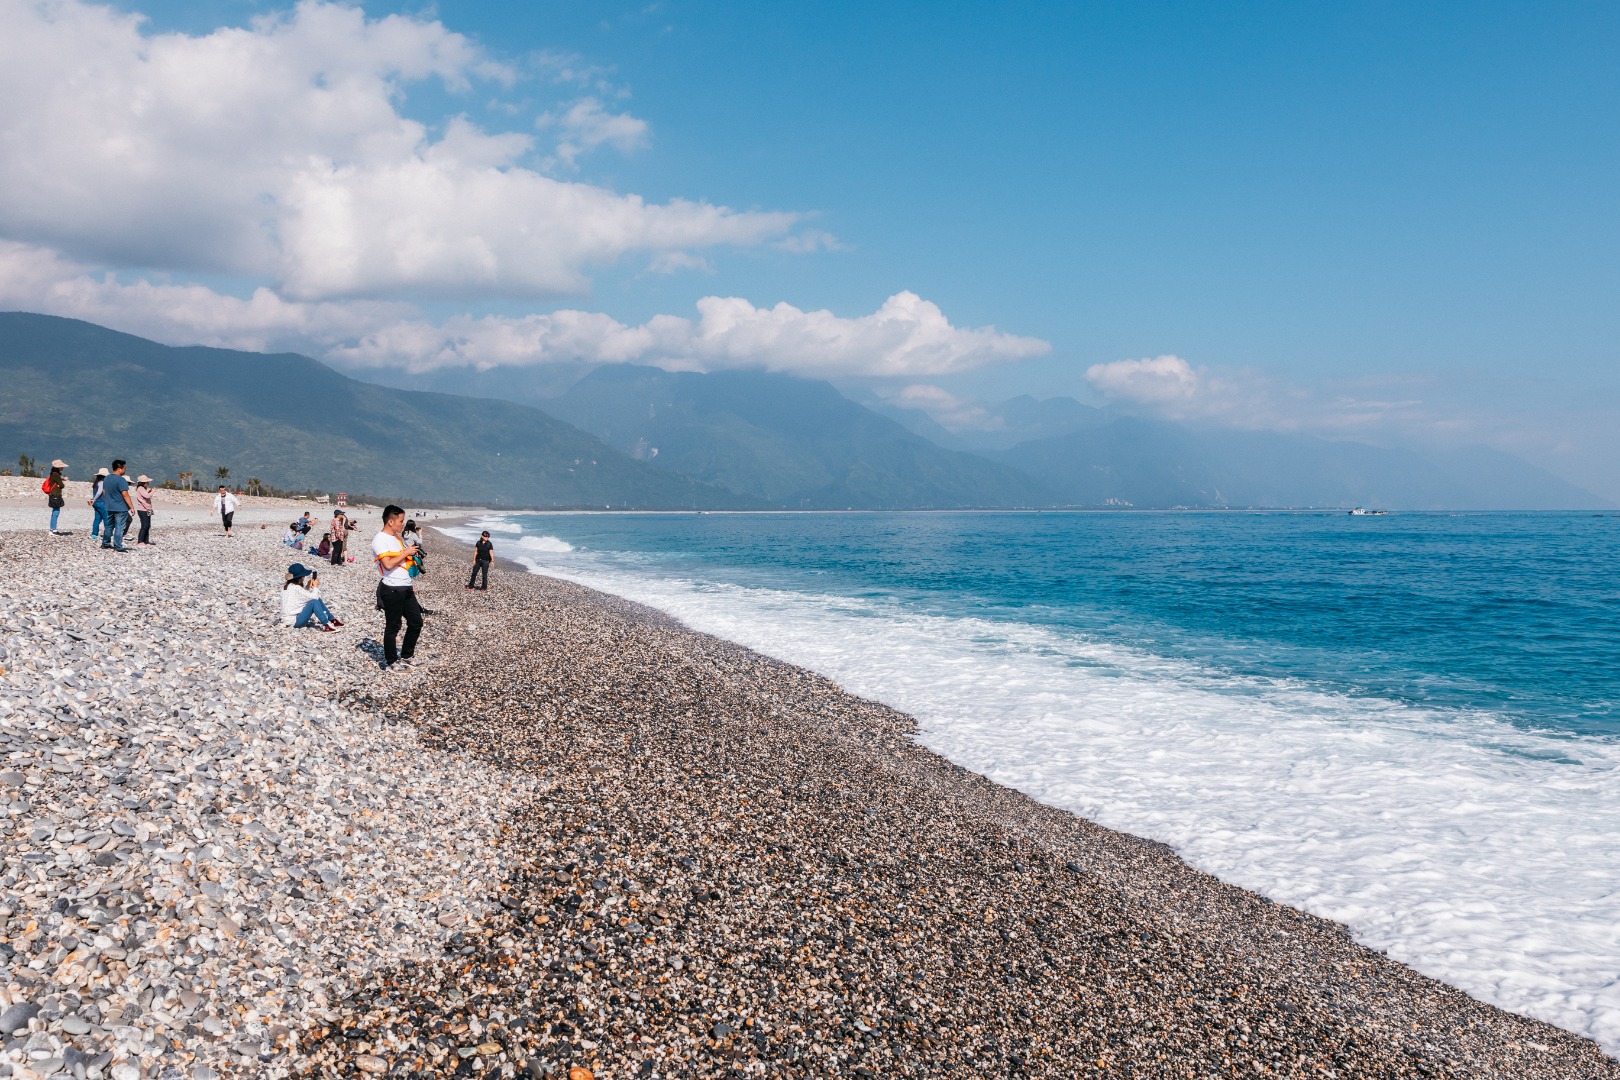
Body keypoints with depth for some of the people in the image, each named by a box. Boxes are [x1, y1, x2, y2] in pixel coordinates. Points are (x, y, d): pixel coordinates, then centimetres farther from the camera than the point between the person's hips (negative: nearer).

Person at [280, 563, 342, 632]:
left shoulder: (288, 585, 8)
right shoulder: (296, 588, -22)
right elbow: (313, 597, -19)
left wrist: (308, 587, 0)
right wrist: (315, 586, -5)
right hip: (293, 620, -10)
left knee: (318, 600, 8)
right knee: (314, 602, -25)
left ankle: (332, 620, 11)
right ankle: (326, 625, -24)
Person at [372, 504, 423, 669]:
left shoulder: (396, 537, 15)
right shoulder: (380, 540, -13)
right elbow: (388, 564, -24)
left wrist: (412, 554, 12)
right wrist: (405, 552, -16)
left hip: (406, 588, 9)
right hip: (392, 590, -9)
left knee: (416, 622, 12)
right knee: (393, 627, 2)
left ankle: (405, 657, 26)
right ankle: (391, 662, 14)